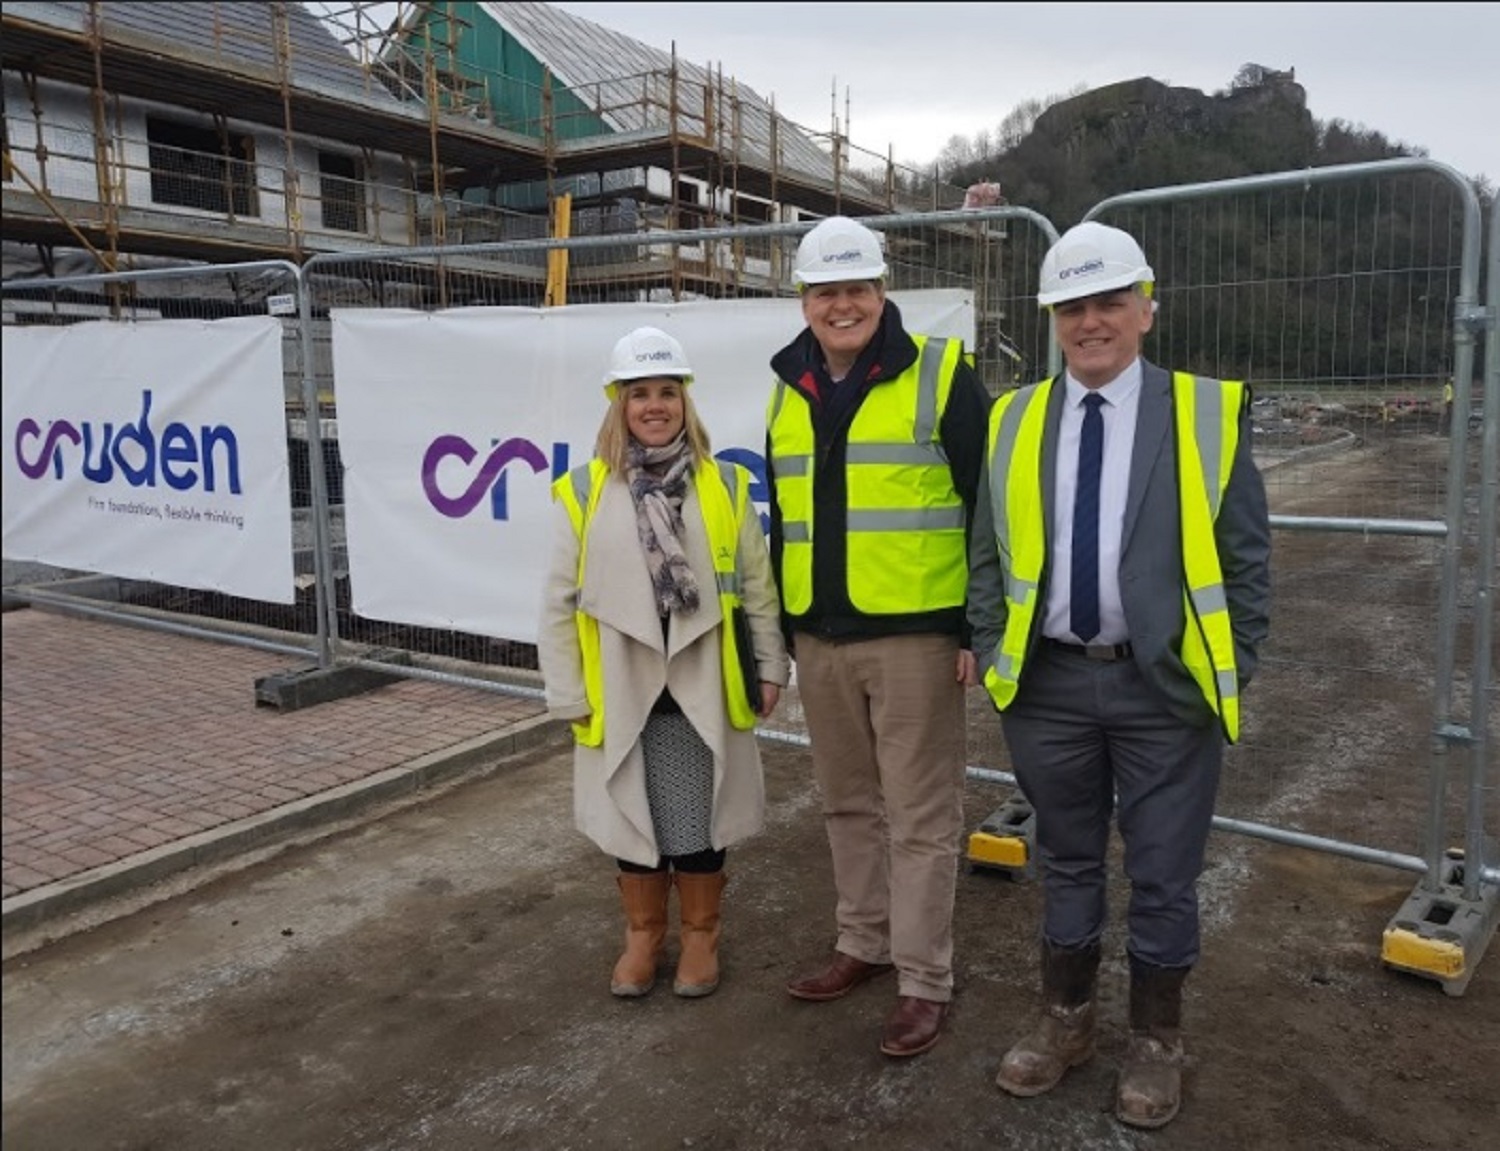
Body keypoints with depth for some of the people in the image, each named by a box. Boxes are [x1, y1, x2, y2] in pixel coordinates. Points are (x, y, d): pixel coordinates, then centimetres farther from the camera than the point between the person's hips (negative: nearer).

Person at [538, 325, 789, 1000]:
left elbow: (757, 586, 4)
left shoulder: (725, 485, 0)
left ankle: (700, 933, 32)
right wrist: (567, 694, -3)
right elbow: (558, 603, -1)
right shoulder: (583, 493, -4)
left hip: (703, 690, 0)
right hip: (622, 692, 0)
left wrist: (770, 667, 3)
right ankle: (643, 932, 36)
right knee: (632, 817, 14)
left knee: (698, 823, 10)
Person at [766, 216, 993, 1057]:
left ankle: (925, 981, 15)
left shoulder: (939, 375, -5)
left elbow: (989, 508, -7)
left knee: (921, 817, 2)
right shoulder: (788, 392, 12)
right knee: (849, 805, 17)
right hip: (821, 640, 6)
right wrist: (781, 627, 17)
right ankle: (866, 944, 33)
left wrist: (978, 626, -11)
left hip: (915, 636, -6)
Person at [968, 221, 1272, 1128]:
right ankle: (1067, 1022, 36)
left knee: (1163, 876, 10)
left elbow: (1245, 558, -1)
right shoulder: (1012, 422, 4)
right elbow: (989, 554, 8)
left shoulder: (1211, 413, -3)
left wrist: (1233, 670, -4)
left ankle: (1157, 1042, 32)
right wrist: (992, 653, 2)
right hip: (1049, 684, 2)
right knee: (1067, 864, 17)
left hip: (1166, 687, -2)